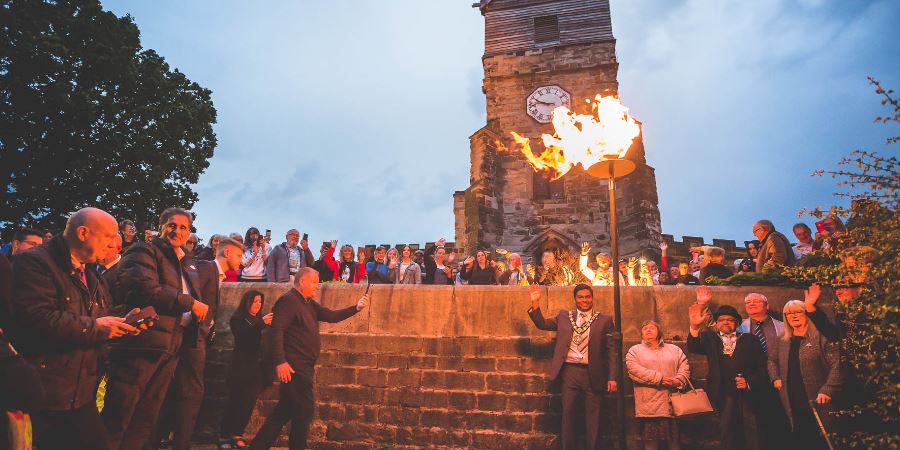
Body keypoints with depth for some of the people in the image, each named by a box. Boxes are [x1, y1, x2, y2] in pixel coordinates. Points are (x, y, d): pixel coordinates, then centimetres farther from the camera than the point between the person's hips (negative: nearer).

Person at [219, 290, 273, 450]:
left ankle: (237, 435, 11)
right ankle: (224, 436, 3)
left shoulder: (259, 319, 14)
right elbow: (242, 335, -20)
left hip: (256, 366, 5)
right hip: (241, 366, -5)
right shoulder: (237, 318, -1)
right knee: (236, 401, -7)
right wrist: (261, 323, -28)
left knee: (249, 403, 2)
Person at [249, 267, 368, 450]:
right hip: (294, 366, -10)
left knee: (285, 410, 14)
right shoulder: (288, 300, -13)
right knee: (305, 410, -3)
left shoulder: (309, 303, 16)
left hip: (303, 366, 10)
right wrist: (280, 361, -27)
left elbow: (331, 316, 13)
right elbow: (277, 330, -21)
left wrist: (356, 308, 2)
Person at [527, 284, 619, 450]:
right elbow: (542, 323, 9)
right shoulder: (564, 316, 11)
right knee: (568, 416, 8)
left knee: (593, 419, 6)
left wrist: (612, 377, -5)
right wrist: (535, 302, -4)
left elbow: (612, 351, 2)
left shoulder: (604, 320, 5)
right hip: (570, 372, 1)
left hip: (593, 374, -1)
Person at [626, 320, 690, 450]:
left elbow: (684, 367, 8)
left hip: (673, 404, 3)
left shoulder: (674, 349, 19)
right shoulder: (634, 351, 7)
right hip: (650, 405, -2)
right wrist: (660, 378, -14)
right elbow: (634, 370, -9)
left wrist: (678, 381, -12)